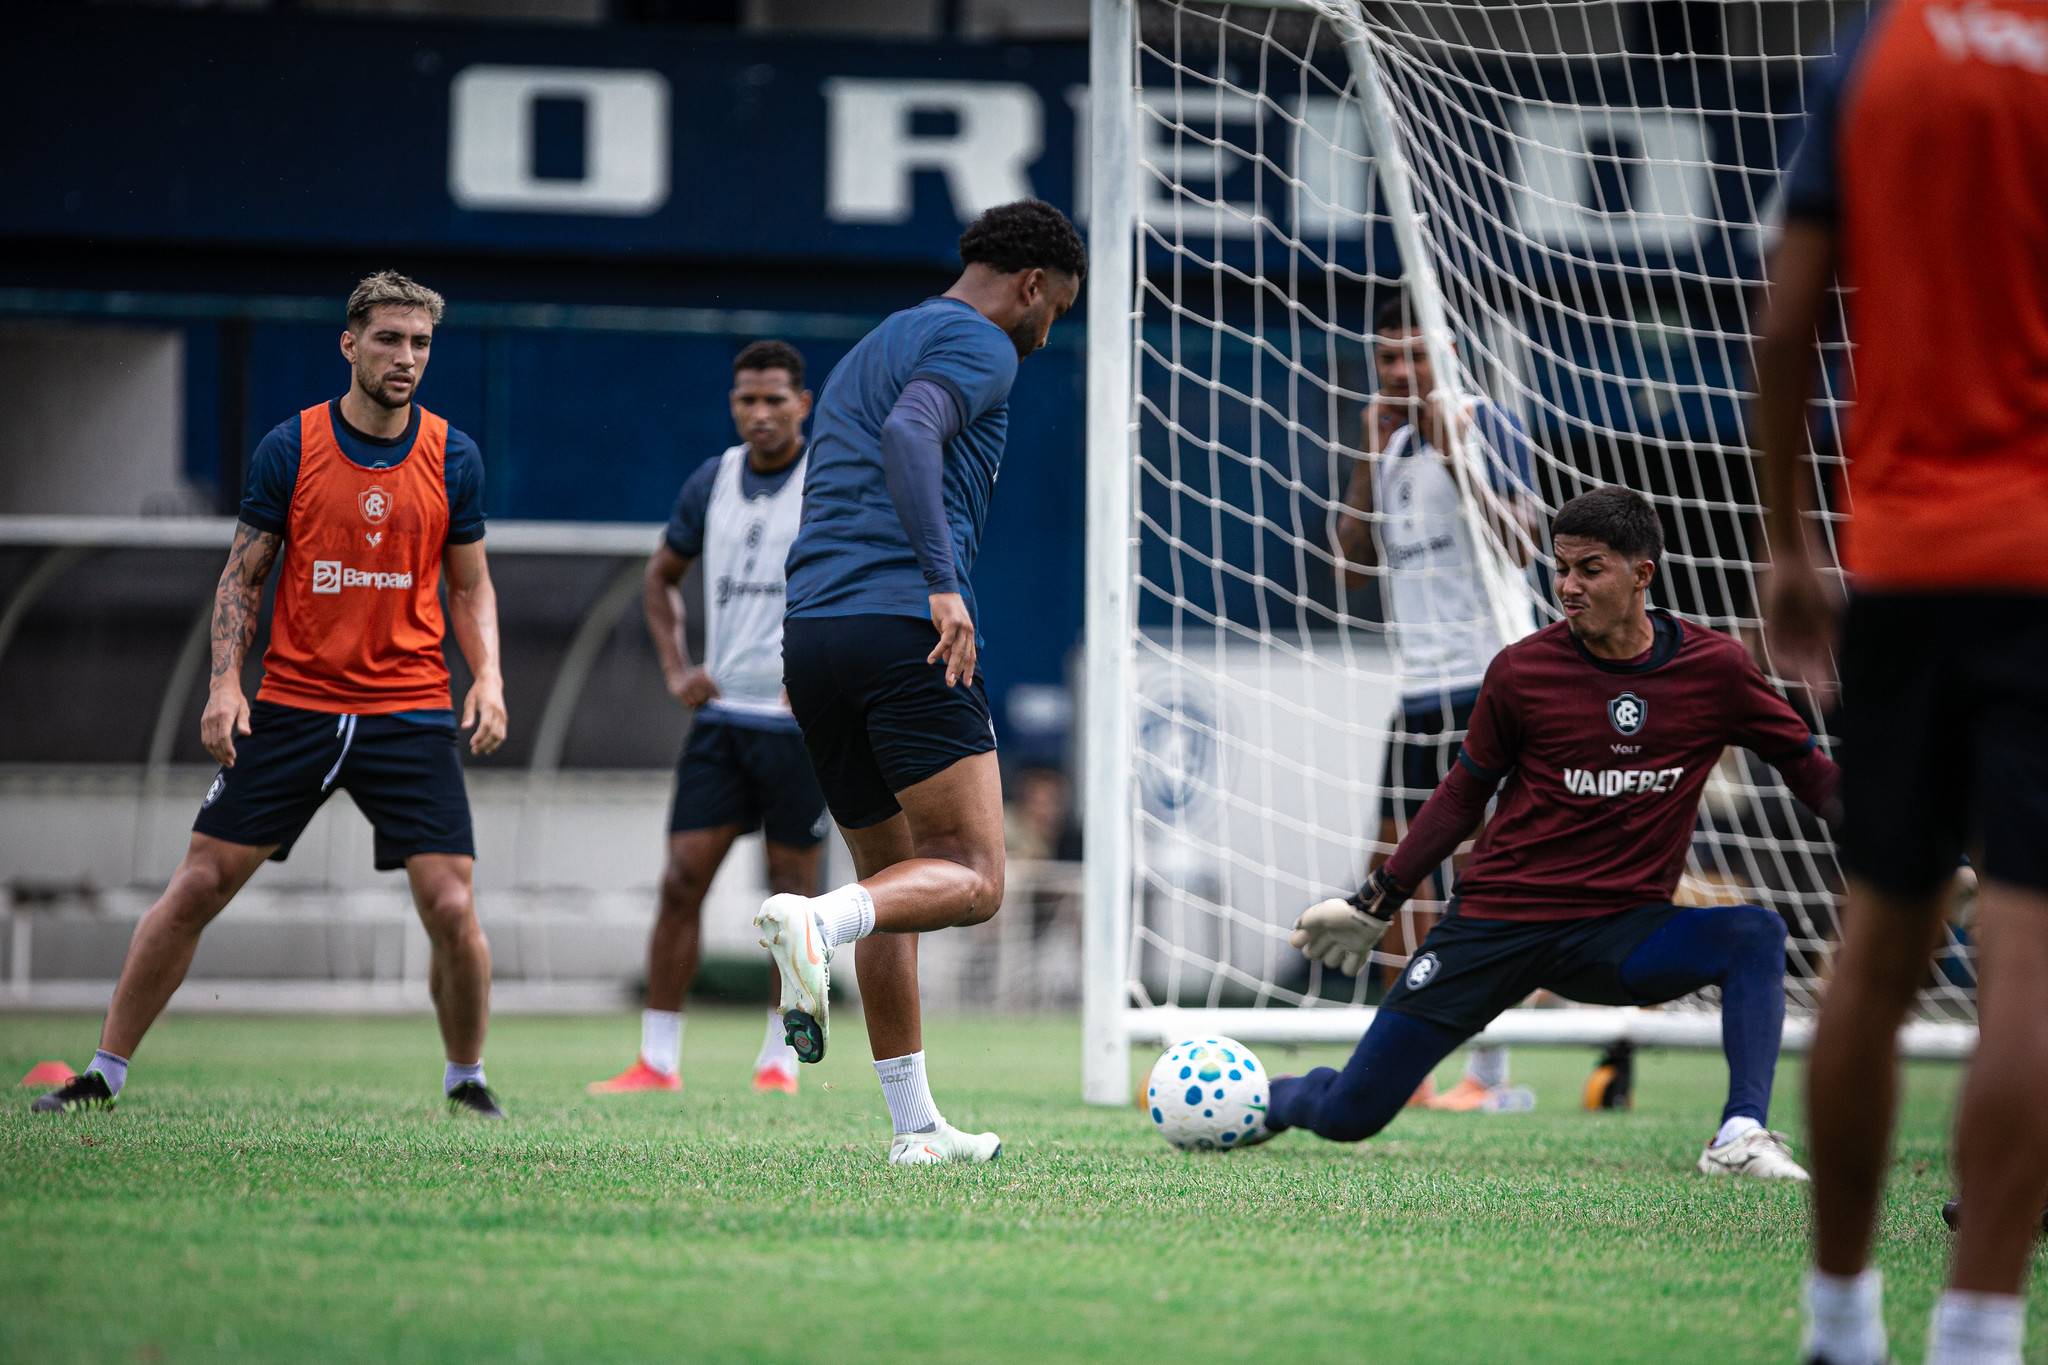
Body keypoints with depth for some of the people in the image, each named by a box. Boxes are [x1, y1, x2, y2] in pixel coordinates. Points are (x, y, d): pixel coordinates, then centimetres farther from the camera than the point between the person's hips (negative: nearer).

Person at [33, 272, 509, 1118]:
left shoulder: (453, 458, 2)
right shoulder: (290, 448, -2)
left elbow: (471, 586, 11)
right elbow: (242, 576, 4)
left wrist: (488, 677, -5)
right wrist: (225, 682, -8)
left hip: (410, 713, 0)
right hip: (291, 703, 0)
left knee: (450, 907, -9)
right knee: (197, 887, -3)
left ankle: (466, 1081, 14)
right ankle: (104, 1073, 7)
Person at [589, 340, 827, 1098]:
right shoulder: (712, 483, 9)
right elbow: (662, 573, 24)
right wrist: (676, 667, 11)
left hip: (798, 722, -4)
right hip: (721, 715, 4)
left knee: (793, 891, 2)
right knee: (682, 878, -3)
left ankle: (781, 1059, 13)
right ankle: (658, 1058, 2)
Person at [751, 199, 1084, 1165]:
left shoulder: (866, 352, 29)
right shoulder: (979, 344, 2)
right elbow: (909, 433, -18)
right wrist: (944, 585, -23)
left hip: (809, 637, 9)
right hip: (904, 630, -9)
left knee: (894, 878, 15)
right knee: (973, 880, -8)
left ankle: (914, 1126, 12)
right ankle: (811, 922, -35)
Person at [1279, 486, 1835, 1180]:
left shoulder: (1714, 668, -5)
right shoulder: (1521, 671, -5)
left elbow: (1808, 769, 8)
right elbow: (1464, 793, 9)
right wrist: (1377, 902, 12)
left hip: (1621, 931, 1)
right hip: (1495, 918, 0)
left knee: (1755, 935, -30)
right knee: (1350, 1114, -4)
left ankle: (1741, 1135, -31)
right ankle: (1274, 1101, 31)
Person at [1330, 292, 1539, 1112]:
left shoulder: (1485, 425, -5)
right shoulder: (1392, 441, 17)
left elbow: (1518, 545, -15)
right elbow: (1350, 565, 13)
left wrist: (1456, 459, -19)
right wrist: (1371, 460, 4)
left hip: (1485, 680, -8)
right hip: (1419, 685, 8)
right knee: (1392, 862, 6)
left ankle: (1490, 1071, -9)